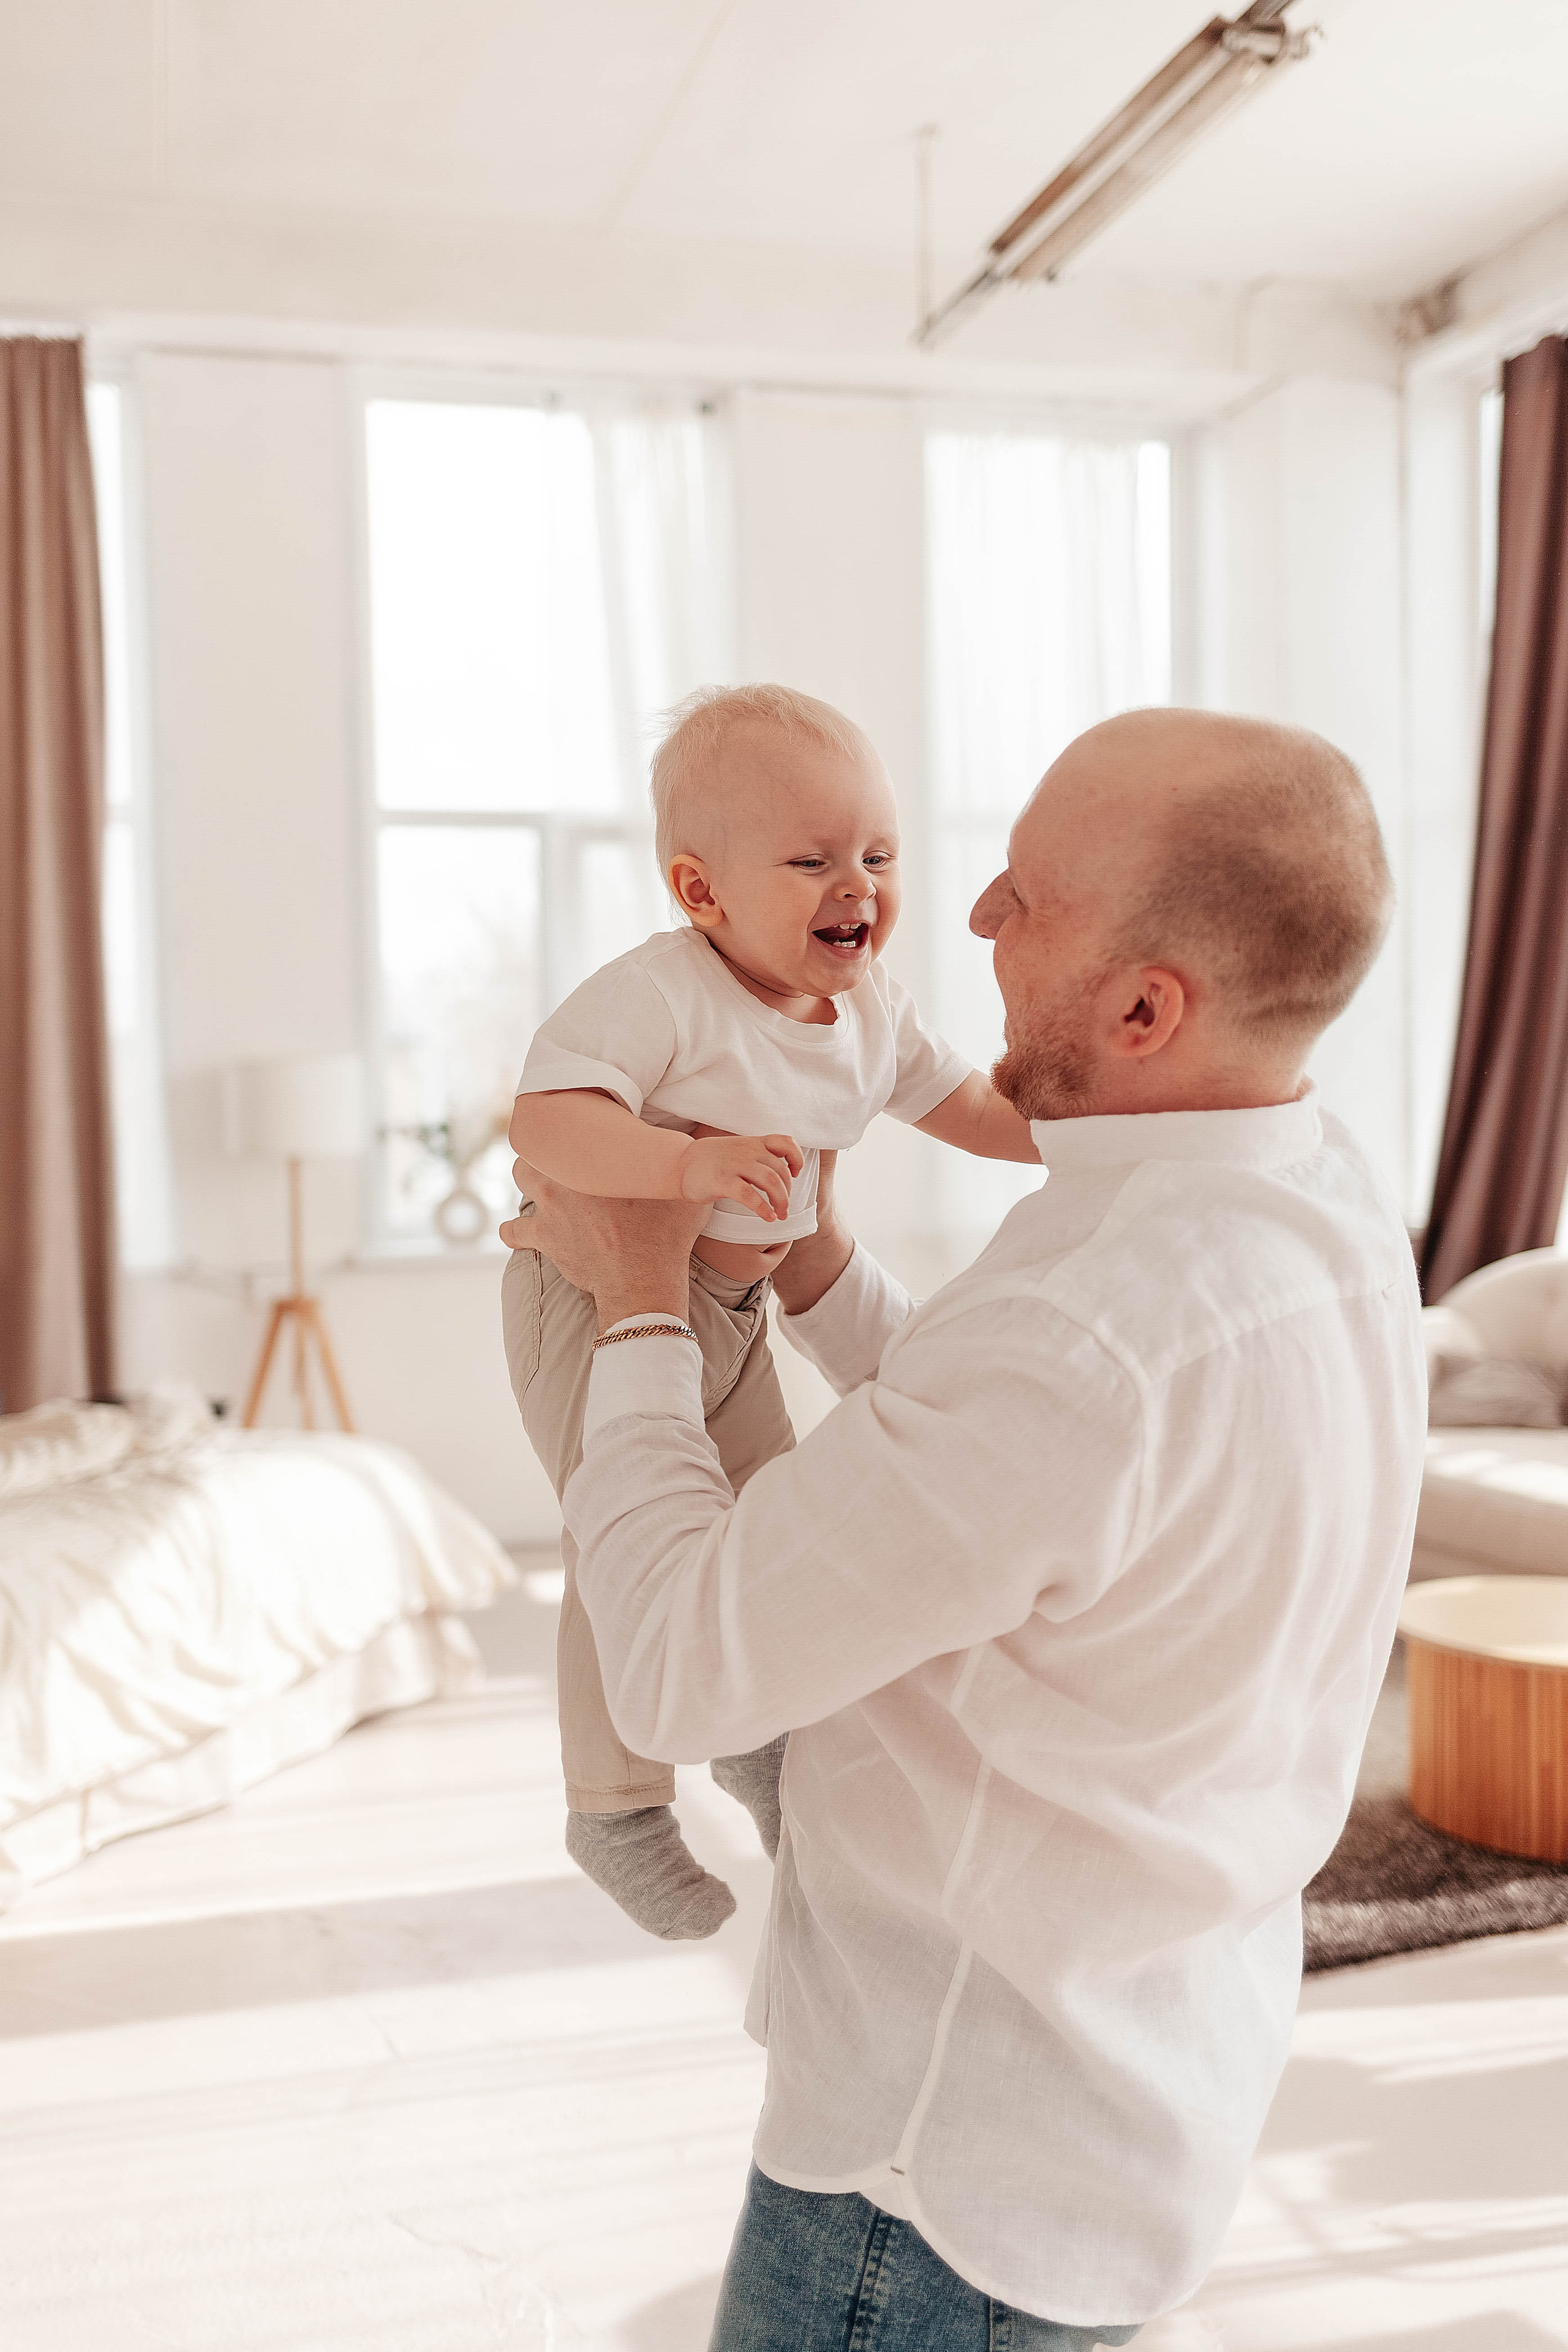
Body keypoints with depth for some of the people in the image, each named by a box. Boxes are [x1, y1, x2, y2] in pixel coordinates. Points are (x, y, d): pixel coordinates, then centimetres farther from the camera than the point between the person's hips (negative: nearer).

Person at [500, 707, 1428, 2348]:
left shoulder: (1075, 1346, -36)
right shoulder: (1325, 1213, -5)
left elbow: (679, 1676, -23)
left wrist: (639, 1312, -10)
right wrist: (812, 1270, 5)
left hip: (956, 2167, -8)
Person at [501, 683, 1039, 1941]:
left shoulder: (872, 1005, -3)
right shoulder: (658, 995, -29)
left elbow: (966, 1104, 9)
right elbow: (545, 1118, -37)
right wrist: (692, 1163, -51)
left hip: (735, 1304, 8)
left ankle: (760, 1739, 43)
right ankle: (620, 1807, 15)